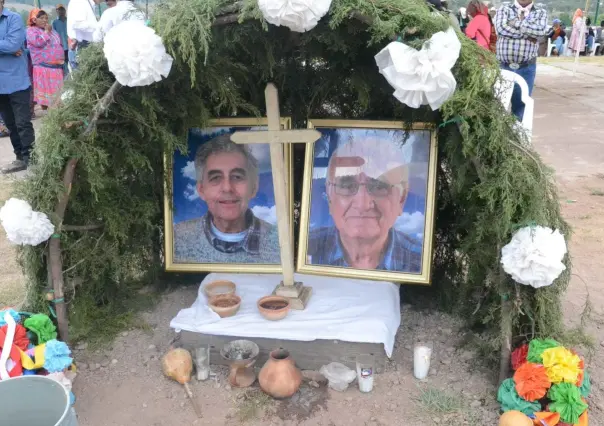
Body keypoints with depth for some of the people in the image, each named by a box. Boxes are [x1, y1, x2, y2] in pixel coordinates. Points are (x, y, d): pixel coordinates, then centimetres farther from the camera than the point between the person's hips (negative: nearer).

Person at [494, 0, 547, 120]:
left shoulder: (541, 13, 9)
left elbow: (540, 30, -12)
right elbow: (501, 28, -13)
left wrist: (517, 23, -9)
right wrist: (528, 33, -11)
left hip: (526, 69, 1)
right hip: (503, 67, -1)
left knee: (520, 106, 8)